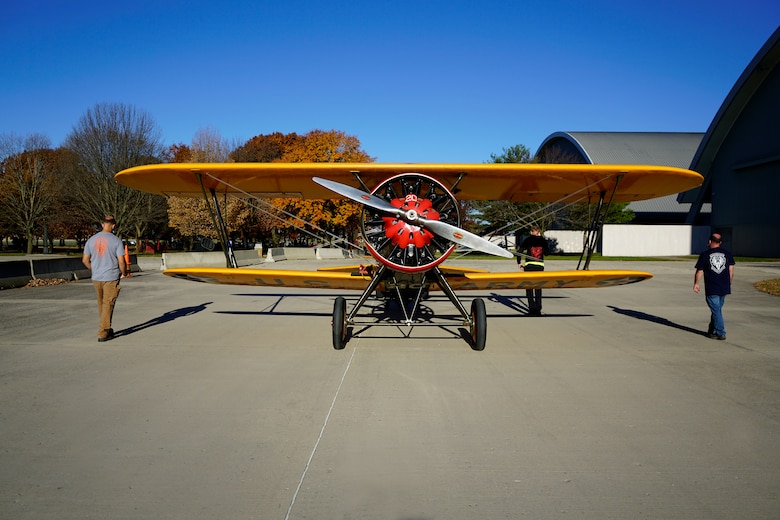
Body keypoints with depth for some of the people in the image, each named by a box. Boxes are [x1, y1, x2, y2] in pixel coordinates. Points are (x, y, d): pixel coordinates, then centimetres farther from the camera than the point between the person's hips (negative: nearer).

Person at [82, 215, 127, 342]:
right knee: (108, 305, 1)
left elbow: (85, 260, 7)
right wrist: (124, 273, 5)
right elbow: (121, 261, -13)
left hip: (96, 278, 5)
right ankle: (103, 333, 1)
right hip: (111, 278, -5)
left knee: (101, 305, 17)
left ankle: (107, 329, 28)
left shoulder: (91, 239, 4)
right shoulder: (116, 241, -10)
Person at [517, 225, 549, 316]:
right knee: (538, 288, 11)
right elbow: (546, 253, 14)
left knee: (529, 287, 4)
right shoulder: (543, 240, 6)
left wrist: (519, 263, 2)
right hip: (540, 265, 2)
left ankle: (532, 307, -4)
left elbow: (519, 251, -7)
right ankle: (538, 309, 10)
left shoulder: (528, 240, 0)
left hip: (529, 265, -2)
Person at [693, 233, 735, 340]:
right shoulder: (727, 254, 6)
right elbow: (731, 270, 7)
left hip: (711, 289, -4)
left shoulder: (704, 255, -5)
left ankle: (721, 333, -1)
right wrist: (729, 283, 19)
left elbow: (699, 272, -1)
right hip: (724, 288, 5)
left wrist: (696, 284, 12)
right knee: (717, 309, 16)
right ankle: (712, 331, 26)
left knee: (716, 310, 0)